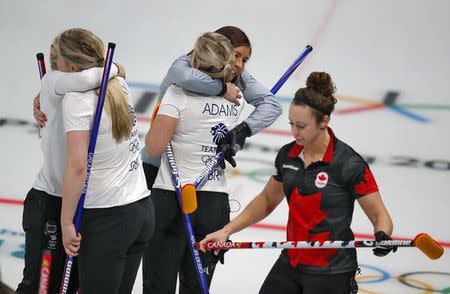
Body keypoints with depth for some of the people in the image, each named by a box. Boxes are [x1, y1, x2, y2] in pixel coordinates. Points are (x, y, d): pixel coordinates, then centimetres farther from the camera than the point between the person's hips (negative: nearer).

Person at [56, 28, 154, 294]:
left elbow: (77, 165, -23)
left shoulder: (77, 98, -16)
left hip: (106, 220, -7)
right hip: (143, 210, 8)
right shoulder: (120, 85, 5)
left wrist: (66, 223, -17)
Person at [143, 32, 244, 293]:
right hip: (216, 203, 5)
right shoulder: (236, 100, 4)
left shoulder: (179, 93, -12)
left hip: (172, 200, -5)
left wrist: (157, 119, 4)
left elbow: (155, 147, -14)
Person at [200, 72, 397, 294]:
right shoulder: (287, 155, 2)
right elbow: (267, 200, 17)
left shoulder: (348, 163, -15)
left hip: (331, 273, -6)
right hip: (290, 265, 6)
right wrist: (227, 231, 9)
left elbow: (380, 216, -11)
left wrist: (382, 236, -32)